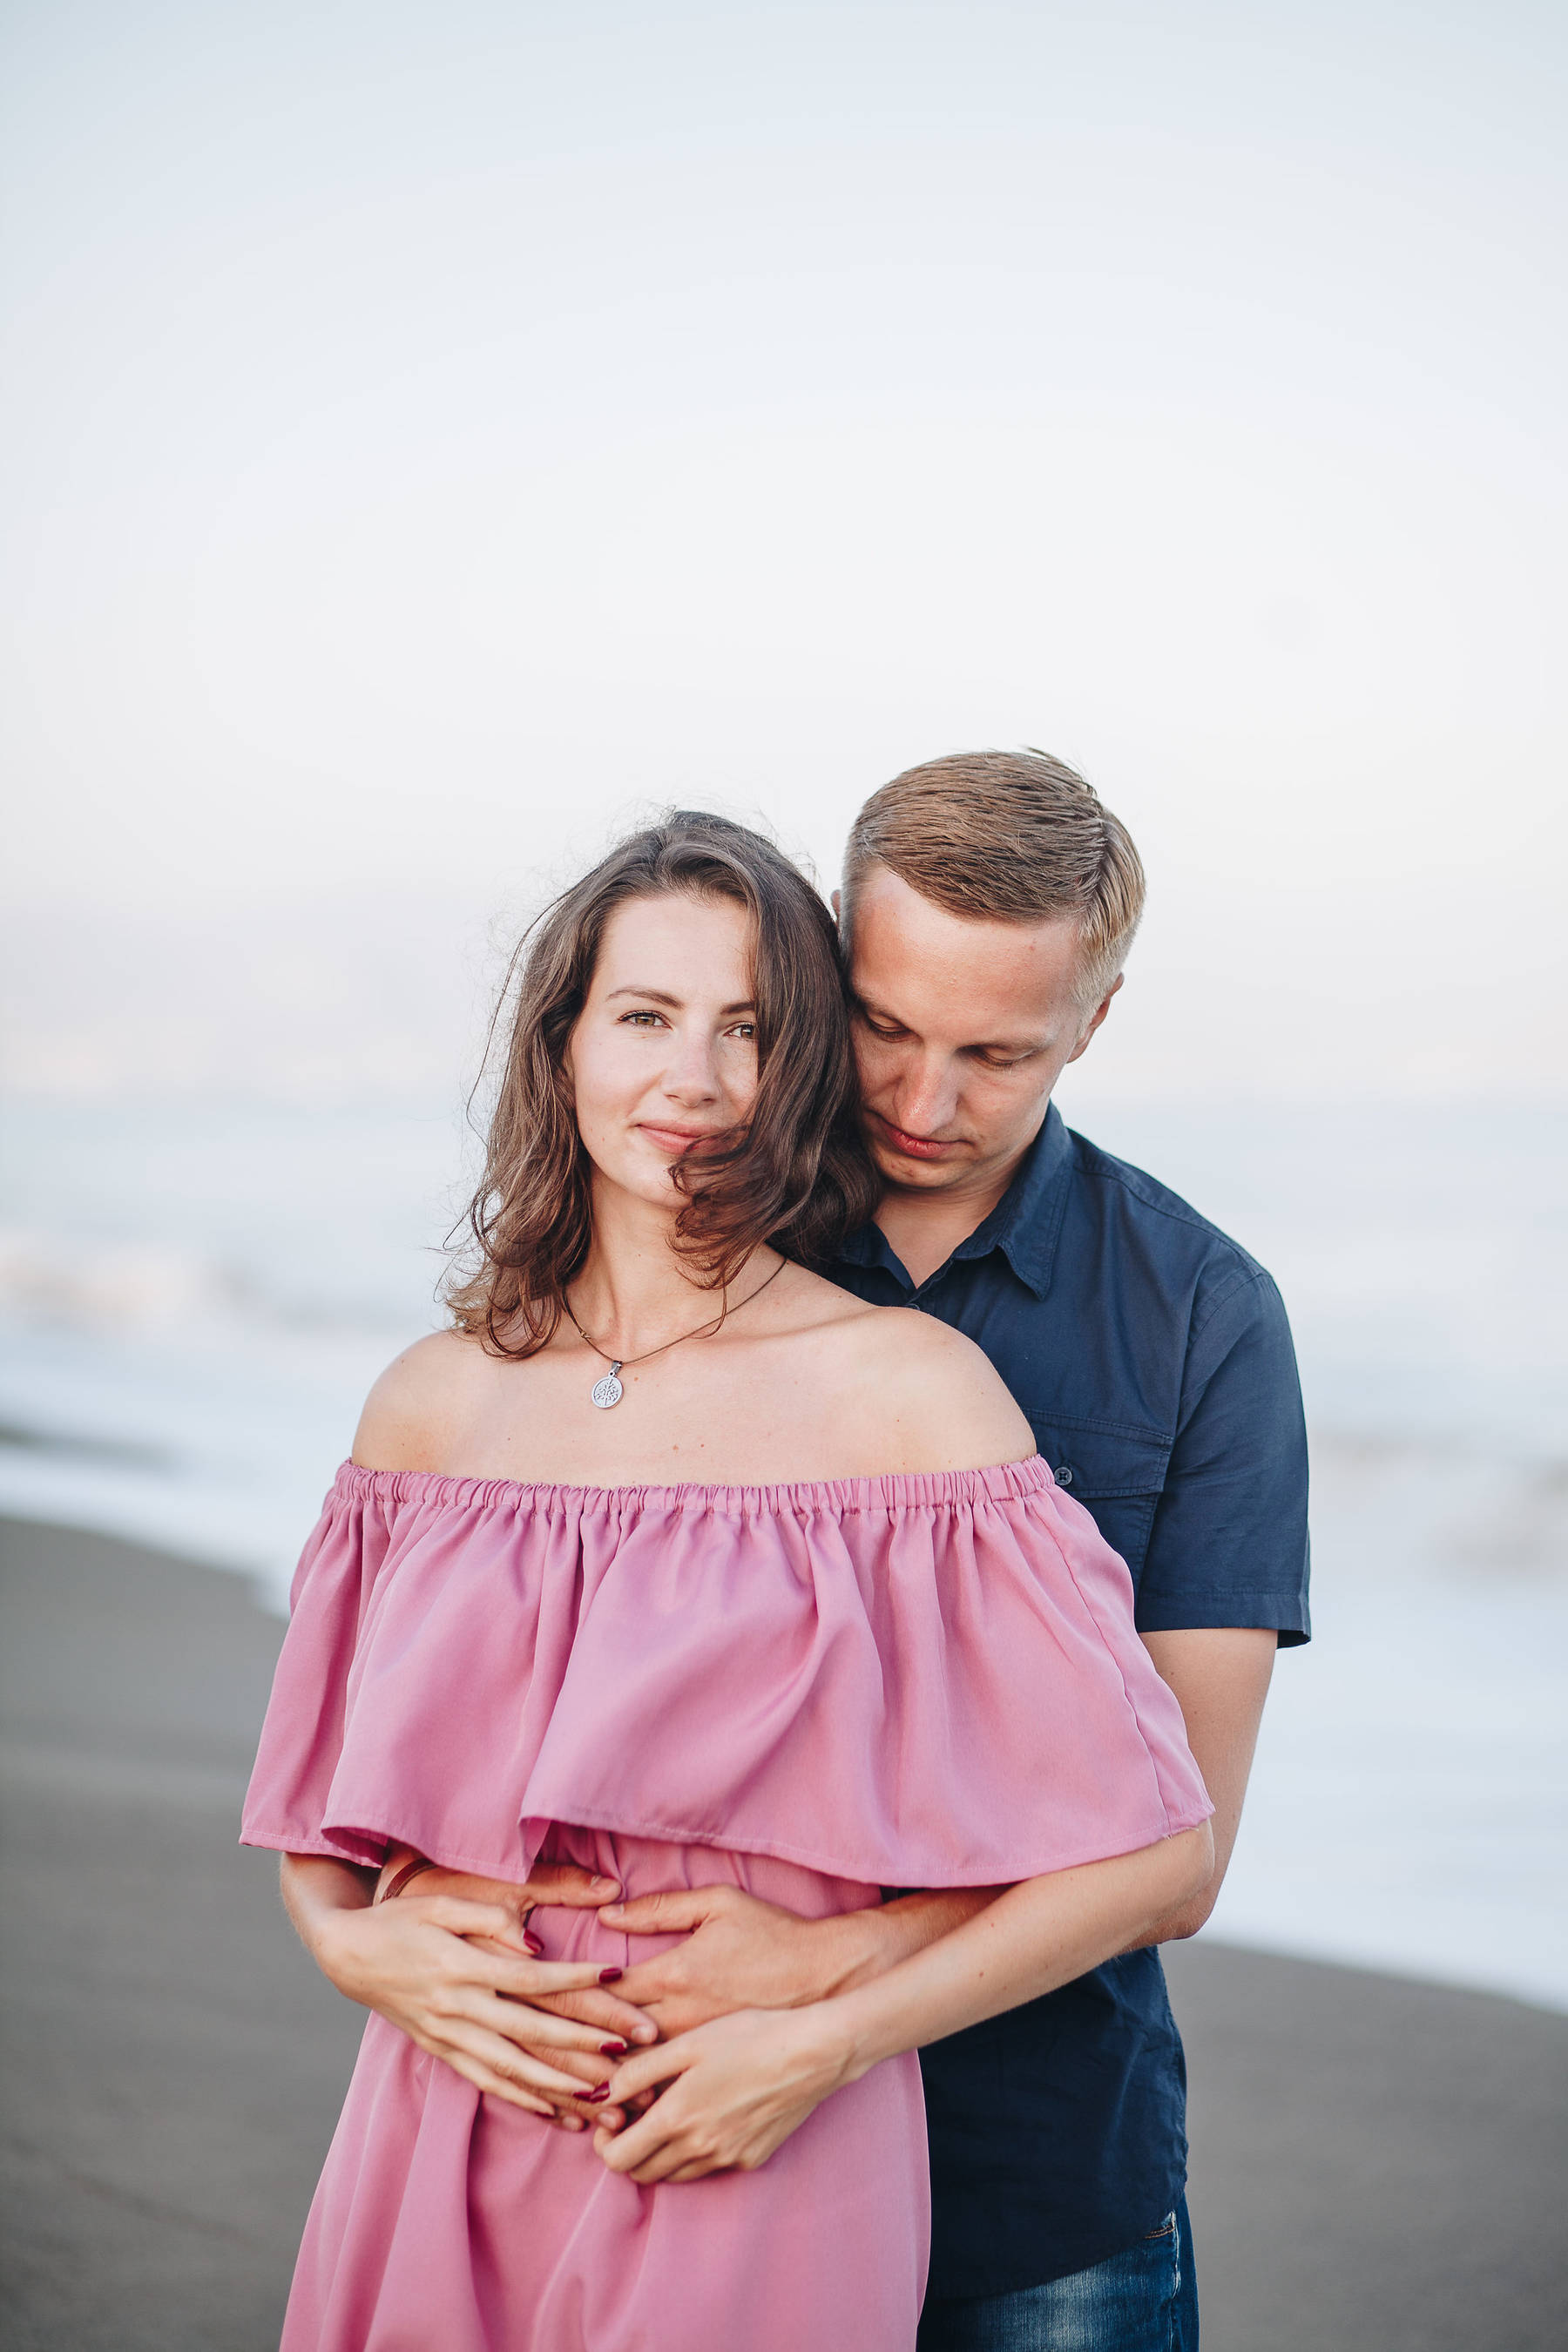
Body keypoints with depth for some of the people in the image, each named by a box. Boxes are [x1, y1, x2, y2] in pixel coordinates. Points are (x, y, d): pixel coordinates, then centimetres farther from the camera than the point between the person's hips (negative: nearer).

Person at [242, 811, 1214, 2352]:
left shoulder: (907, 1390, -9)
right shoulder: (434, 1403, 4)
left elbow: (1153, 1848, -10)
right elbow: (318, 1822, 15)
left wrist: (821, 2044, -13)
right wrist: (355, 1943, -6)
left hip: (761, 2190, -3)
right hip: (435, 2184, 4)